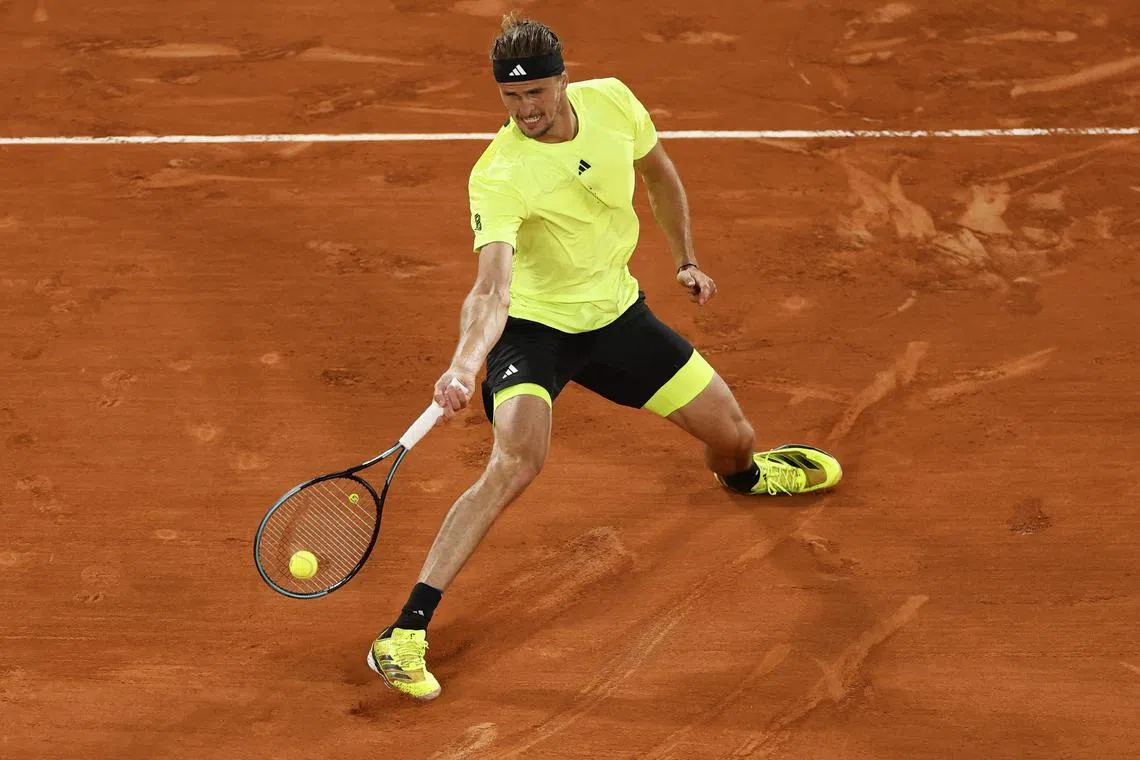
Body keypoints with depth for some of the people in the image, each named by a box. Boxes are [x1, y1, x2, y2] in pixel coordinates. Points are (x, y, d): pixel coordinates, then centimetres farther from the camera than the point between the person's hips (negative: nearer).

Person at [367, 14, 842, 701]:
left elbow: (659, 174, 8)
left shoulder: (613, 102, -14)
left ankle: (742, 472, 55)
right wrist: (465, 365, -58)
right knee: (517, 461, -30)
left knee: (731, 435, 11)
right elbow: (492, 290, -40)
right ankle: (407, 633, -28)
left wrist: (685, 257, 16)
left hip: (617, 313, 5)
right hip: (534, 326, -5)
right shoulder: (499, 178, -30)